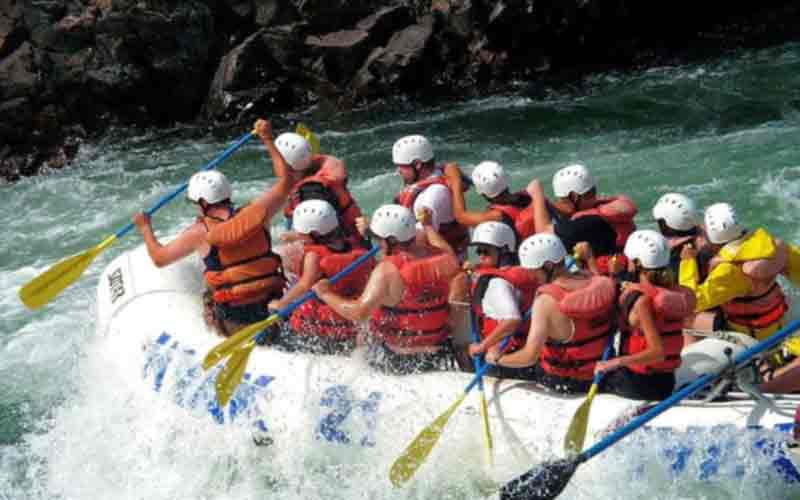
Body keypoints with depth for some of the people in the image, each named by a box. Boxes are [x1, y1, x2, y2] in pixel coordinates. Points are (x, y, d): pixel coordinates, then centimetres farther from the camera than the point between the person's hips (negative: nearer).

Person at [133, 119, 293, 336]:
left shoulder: (200, 233, -7)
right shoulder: (256, 213, -2)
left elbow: (159, 258, 5)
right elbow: (285, 181, 13)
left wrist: (145, 228, 22)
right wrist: (268, 139, 19)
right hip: (273, 310, 4)